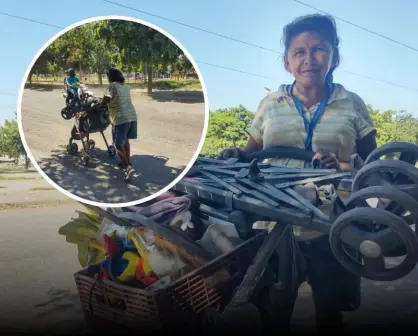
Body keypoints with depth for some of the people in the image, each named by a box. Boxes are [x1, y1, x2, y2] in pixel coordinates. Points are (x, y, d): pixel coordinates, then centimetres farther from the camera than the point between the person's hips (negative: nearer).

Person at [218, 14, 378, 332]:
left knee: (330, 316, 18)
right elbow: (251, 152, 12)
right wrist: (236, 155, -10)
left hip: (330, 232, 0)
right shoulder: (270, 104, 6)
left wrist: (342, 167, -17)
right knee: (273, 315, 15)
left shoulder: (352, 105, 2)